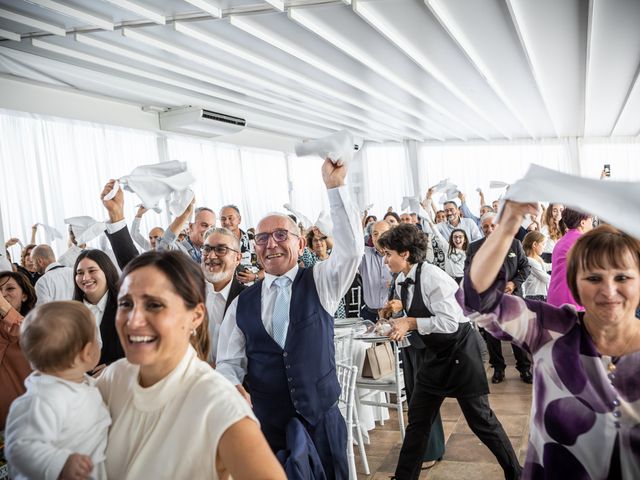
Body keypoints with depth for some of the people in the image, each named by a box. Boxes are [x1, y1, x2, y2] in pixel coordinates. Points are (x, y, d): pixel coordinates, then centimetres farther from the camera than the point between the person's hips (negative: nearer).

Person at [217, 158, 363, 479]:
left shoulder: (320, 283, -1)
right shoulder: (242, 303, 3)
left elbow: (351, 249, -18)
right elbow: (228, 362, 4)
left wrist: (335, 187, -25)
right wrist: (232, 386, -18)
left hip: (322, 422, -1)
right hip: (265, 426, 1)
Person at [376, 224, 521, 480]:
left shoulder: (432, 277, -24)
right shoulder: (401, 282, 1)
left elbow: (449, 322, -27)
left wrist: (410, 323, -23)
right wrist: (400, 323, -7)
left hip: (460, 351, -8)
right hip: (435, 354, 8)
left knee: (480, 418, 4)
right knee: (417, 420, 11)